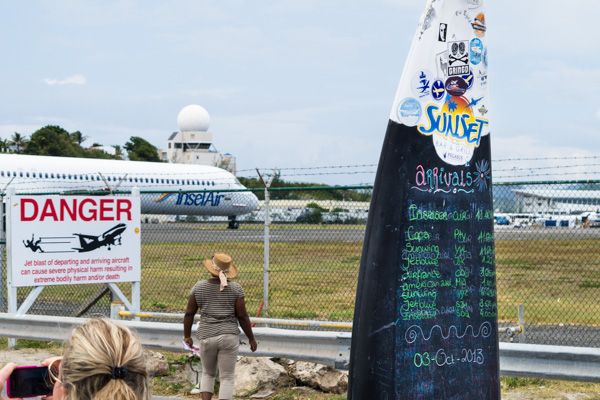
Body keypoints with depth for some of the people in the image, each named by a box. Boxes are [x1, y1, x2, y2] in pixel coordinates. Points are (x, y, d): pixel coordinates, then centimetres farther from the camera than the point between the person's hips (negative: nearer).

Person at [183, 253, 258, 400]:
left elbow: (189, 313, 1)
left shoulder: (199, 287, -1)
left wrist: (187, 335, 13)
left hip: (207, 337, 2)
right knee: (227, 378, 5)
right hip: (229, 337, -2)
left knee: (208, 373, 21)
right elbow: (242, 316, -6)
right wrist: (251, 339, 4)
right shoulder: (235, 288, -5)